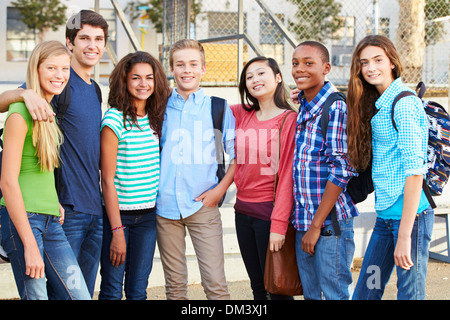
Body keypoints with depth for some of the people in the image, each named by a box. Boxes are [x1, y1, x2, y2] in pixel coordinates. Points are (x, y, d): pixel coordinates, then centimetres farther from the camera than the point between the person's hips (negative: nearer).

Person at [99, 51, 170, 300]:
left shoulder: (156, 118, 6)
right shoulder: (114, 119, -11)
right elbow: (108, 180, -12)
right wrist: (117, 231, -14)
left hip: (148, 214, 5)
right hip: (117, 214, -5)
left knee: (138, 290, 10)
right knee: (112, 290, 2)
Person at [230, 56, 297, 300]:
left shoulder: (289, 119, -8)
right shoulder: (242, 115, 7)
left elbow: (288, 175, -13)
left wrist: (279, 224, -17)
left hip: (270, 212, -6)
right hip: (243, 211, 6)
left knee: (277, 288, 4)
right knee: (257, 287, 15)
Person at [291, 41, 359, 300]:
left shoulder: (337, 107, -12)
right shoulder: (302, 109, 12)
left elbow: (341, 170, -16)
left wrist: (316, 225, -16)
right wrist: (304, 223, 10)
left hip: (331, 220, -7)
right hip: (304, 220, 8)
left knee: (335, 293, 1)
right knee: (310, 293, 14)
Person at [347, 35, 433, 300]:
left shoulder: (404, 103, -13)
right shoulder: (377, 105, 13)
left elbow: (414, 169, -18)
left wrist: (404, 235, -21)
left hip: (410, 214, -8)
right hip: (386, 216, 9)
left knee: (410, 293, 1)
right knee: (364, 293, 12)